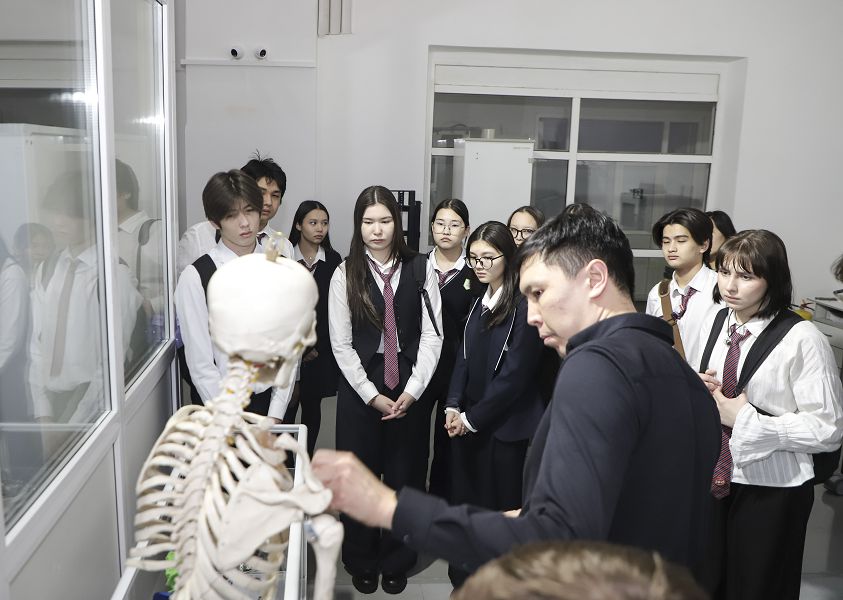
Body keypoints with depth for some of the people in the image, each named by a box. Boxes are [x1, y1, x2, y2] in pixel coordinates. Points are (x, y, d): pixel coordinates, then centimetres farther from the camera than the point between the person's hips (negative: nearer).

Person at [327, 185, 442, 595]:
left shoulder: (420, 270, -2)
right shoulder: (346, 274, -2)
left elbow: (432, 335, -3)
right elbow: (341, 344, -4)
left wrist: (411, 392, -10)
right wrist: (372, 395, -9)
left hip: (410, 387, 0)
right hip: (359, 386, 0)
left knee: (405, 475, 9)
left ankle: (396, 562, 30)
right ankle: (362, 563, 29)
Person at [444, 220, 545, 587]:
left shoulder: (524, 306, -15)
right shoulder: (478, 302, 9)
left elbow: (515, 373, -16)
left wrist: (472, 418, -10)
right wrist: (453, 407, 0)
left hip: (506, 428, -7)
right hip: (467, 424, 7)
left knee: (500, 509, 6)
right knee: (464, 503, 14)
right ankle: (462, 582, 31)